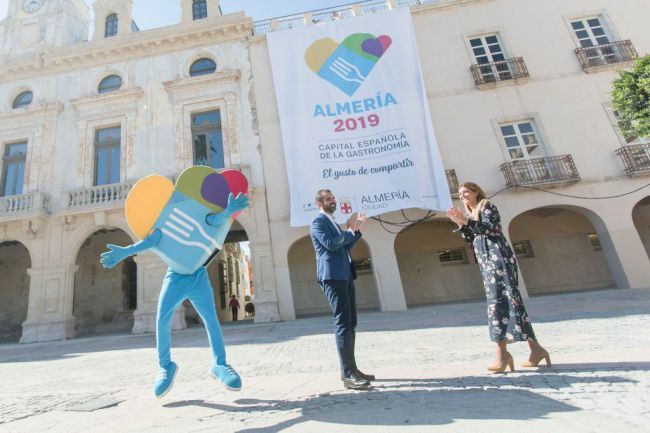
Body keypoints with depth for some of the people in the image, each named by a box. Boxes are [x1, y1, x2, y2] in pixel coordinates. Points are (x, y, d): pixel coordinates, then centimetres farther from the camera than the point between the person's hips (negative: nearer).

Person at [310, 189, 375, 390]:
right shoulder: (318, 222, -4)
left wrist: (356, 230, 11)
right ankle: (348, 374, -6)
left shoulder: (333, 223, 25)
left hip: (345, 275, 9)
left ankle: (351, 369, 17)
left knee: (350, 322, 9)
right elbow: (330, 244, -18)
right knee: (343, 322, -11)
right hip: (332, 276, -9)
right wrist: (350, 230, -6)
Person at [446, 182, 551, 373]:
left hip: (498, 256, -8)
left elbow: (488, 228, -15)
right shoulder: (470, 215, 22)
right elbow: (470, 239, 13)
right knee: (498, 301, 3)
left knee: (504, 299, -12)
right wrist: (459, 223, 1)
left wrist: (465, 221, -18)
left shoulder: (487, 206, 1)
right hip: (487, 261, 8)